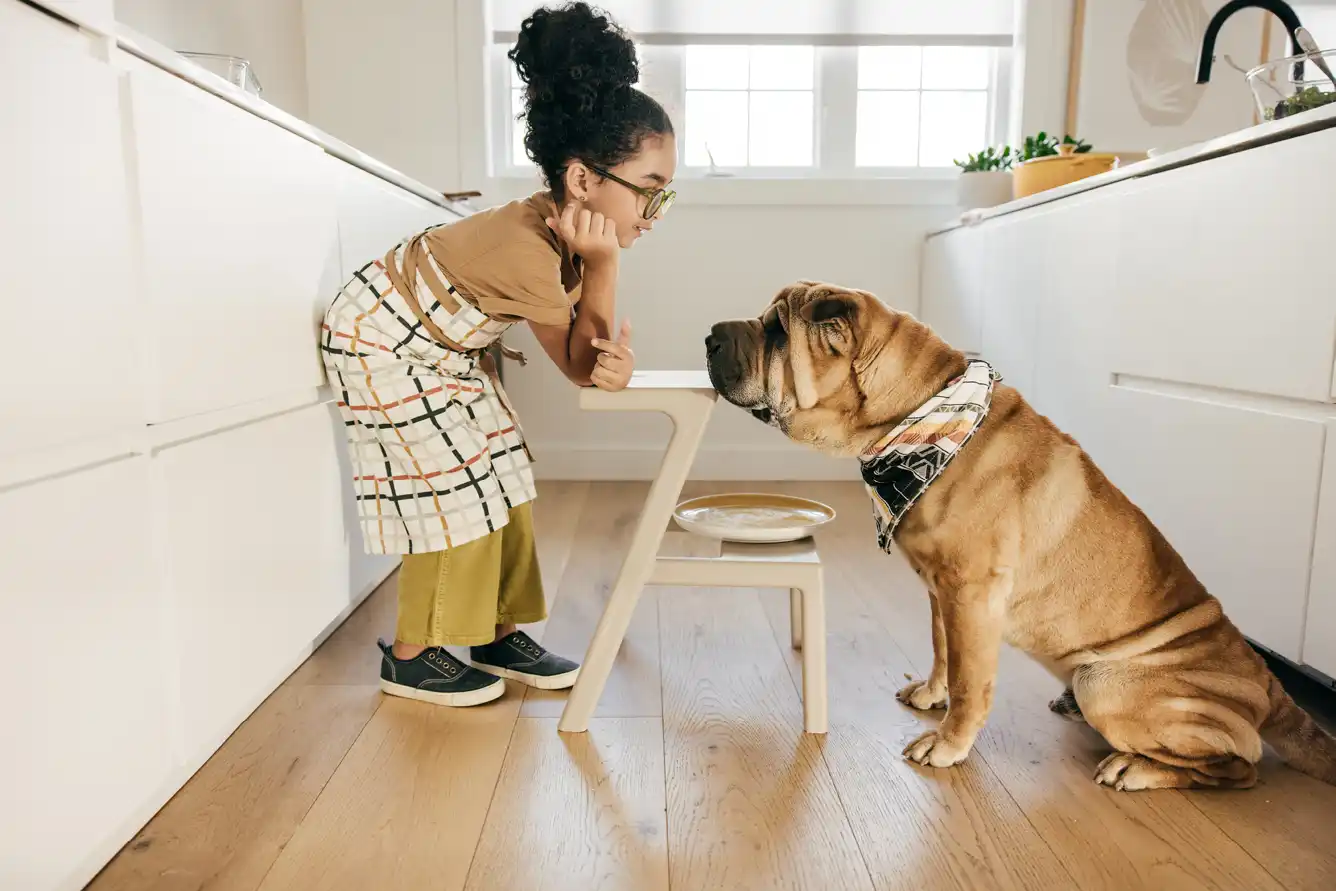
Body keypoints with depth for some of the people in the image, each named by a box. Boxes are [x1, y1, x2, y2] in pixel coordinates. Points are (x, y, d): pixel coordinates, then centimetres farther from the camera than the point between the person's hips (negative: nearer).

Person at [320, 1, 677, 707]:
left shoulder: (568, 226, -13)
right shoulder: (525, 249, -37)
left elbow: (589, 342, -6)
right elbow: (578, 368, -22)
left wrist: (616, 357, -29)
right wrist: (603, 265, -32)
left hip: (441, 346, 9)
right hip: (379, 342, -9)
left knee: (498, 477, 7)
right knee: (452, 490, -7)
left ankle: (496, 634, 19)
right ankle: (411, 657, 11)